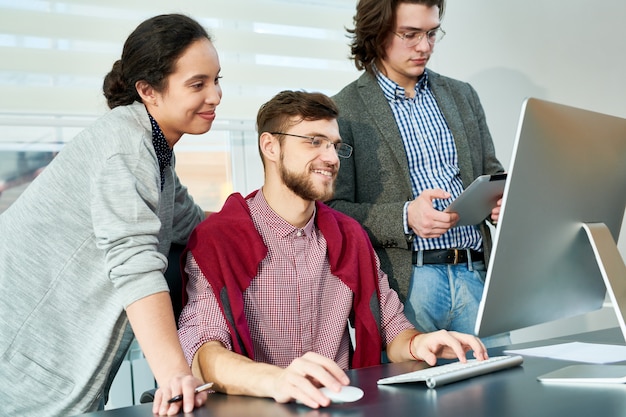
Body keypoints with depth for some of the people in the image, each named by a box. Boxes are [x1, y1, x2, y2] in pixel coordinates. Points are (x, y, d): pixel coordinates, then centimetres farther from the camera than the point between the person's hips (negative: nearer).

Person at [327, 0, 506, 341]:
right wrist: (405, 217, -19)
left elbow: (491, 174, 20)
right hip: (405, 283, -4)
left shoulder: (462, 95, 17)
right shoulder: (344, 111, -1)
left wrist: (502, 200, -3)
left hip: (476, 274, 5)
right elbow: (333, 210, -5)